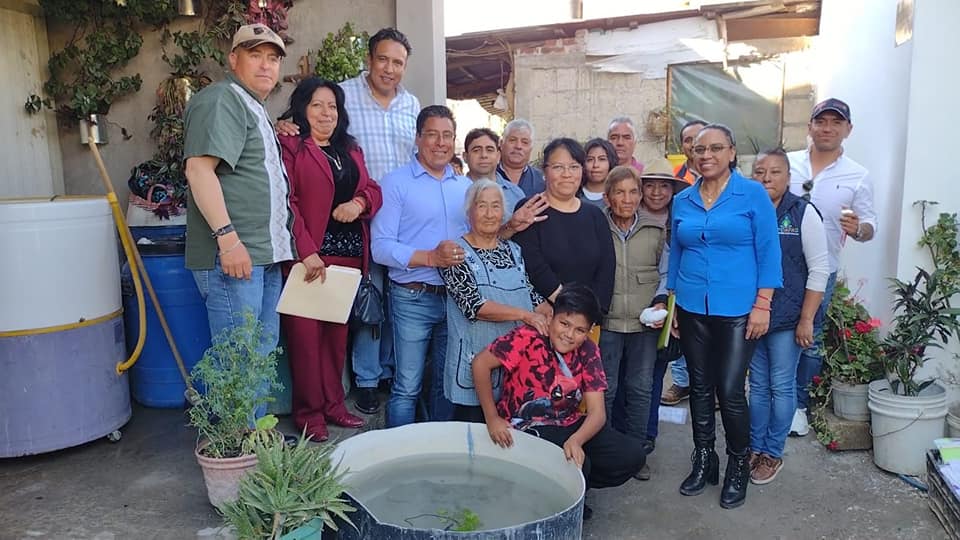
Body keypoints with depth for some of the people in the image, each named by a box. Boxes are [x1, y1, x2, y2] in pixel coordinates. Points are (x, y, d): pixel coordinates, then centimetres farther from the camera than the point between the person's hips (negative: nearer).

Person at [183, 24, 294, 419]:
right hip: (232, 256, -10)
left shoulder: (254, 109, 23)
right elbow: (199, 167, -20)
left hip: (264, 257, 10)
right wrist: (228, 237, -26)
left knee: (262, 356, 15)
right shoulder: (221, 100, -8)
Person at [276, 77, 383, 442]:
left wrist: (359, 202, -6)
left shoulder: (350, 149, 20)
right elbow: (286, 203, -13)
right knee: (306, 332, -1)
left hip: (349, 253, 7)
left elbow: (372, 190, 18)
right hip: (308, 255, -6)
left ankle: (333, 403, 23)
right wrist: (307, 252, -19)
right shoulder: (289, 146, -4)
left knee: (338, 331, 12)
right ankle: (309, 412, 11)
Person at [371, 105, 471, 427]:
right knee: (407, 386, 1)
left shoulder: (465, 186, 13)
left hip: (457, 297, 5)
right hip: (414, 299, -5)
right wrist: (430, 258, -22)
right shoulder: (396, 183, -3)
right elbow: (381, 247, -12)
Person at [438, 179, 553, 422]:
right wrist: (524, 314, -21)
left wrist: (554, 317, -6)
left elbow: (531, 294, 13)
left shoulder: (513, 250, 12)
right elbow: (474, 305, -16)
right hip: (475, 362, -5)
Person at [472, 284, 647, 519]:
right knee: (577, 466, -29)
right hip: (525, 429, -5)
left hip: (570, 426, 6)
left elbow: (597, 412, -9)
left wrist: (576, 441, -30)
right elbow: (481, 363, -19)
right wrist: (492, 419, -17)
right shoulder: (528, 337, -19)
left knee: (632, 455, -8)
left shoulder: (588, 352, -4)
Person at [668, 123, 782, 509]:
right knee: (700, 388, 12)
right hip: (692, 309, 4)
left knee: (730, 391, -3)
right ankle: (704, 461, 29)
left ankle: (738, 467, 20)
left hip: (737, 310, -4)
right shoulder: (682, 201, 7)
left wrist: (762, 306, -11)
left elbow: (768, 253, -6)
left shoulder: (753, 194, -4)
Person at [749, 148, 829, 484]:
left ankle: (772, 454, 21)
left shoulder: (803, 213, -6)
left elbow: (819, 270, -6)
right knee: (758, 386, 13)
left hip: (786, 318, -3)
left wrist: (806, 320, -10)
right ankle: (755, 448, 27)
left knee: (781, 387, 6)